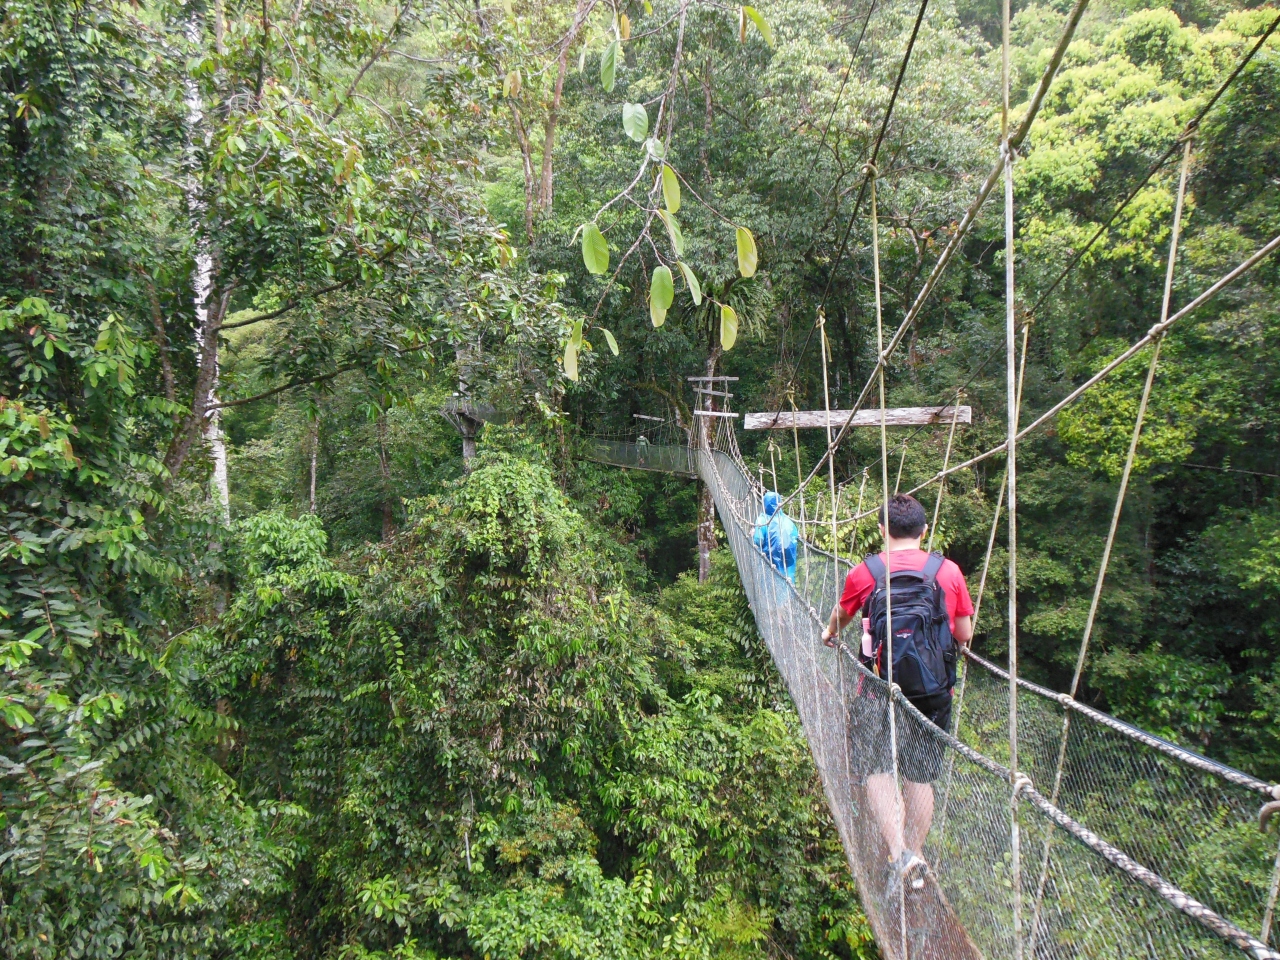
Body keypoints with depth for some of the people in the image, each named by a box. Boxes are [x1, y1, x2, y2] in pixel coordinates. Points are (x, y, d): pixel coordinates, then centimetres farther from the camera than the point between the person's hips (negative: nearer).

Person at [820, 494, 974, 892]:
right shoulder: (948, 571, -1)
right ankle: (915, 857, 22)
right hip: (934, 691, 2)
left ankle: (898, 852, -10)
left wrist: (829, 634, 38)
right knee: (921, 777, 14)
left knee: (877, 769, 6)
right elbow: (965, 635, 5)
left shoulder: (864, 572, -3)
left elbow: (841, 616, 17)